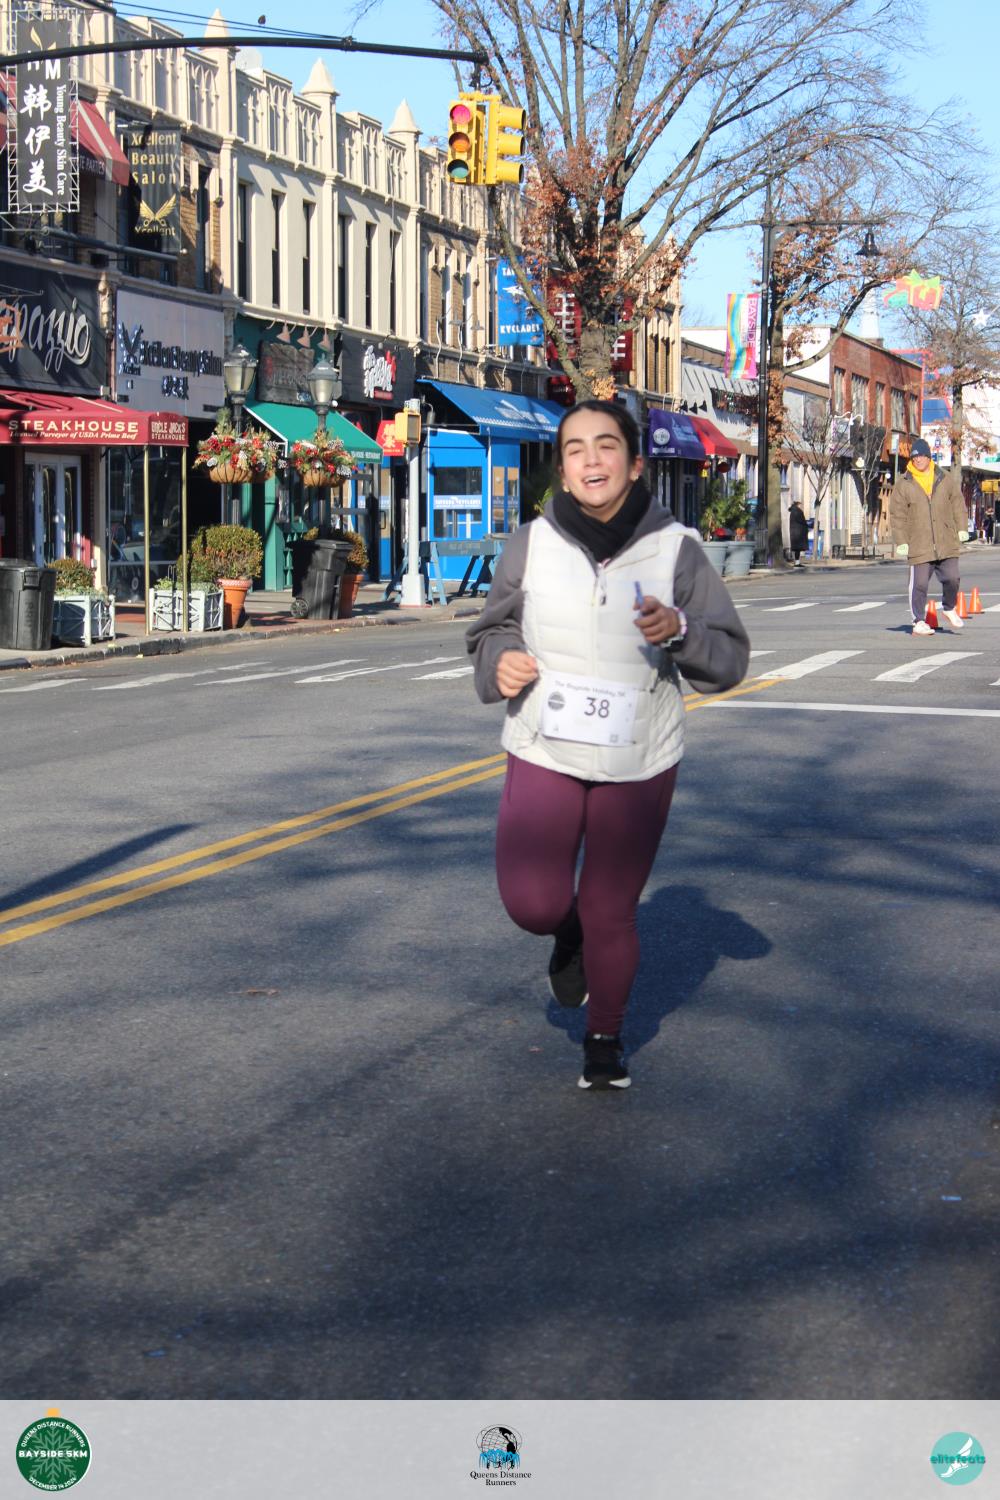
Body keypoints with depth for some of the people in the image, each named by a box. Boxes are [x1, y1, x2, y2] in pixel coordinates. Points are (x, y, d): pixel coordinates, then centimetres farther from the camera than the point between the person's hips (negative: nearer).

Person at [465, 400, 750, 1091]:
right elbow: (493, 628, 11)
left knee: (612, 913, 8)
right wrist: (500, 661, -12)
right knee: (532, 903, -11)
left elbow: (729, 661, -5)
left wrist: (679, 629, -25)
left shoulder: (675, 549, -7)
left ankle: (606, 1038, 34)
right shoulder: (531, 545, -4)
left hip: (638, 765, -1)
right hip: (544, 754, 1)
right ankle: (570, 932, 27)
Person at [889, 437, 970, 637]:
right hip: (919, 545, -2)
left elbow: (958, 504, 15)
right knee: (919, 584, -4)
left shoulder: (945, 479, 9)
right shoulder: (903, 484, 1)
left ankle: (949, 608, 28)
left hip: (947, 543, 2)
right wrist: (900, 541, -4)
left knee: (952, 578, 1)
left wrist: (962, 528, 7)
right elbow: (897, 515, 1)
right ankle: (919, 622, 6)